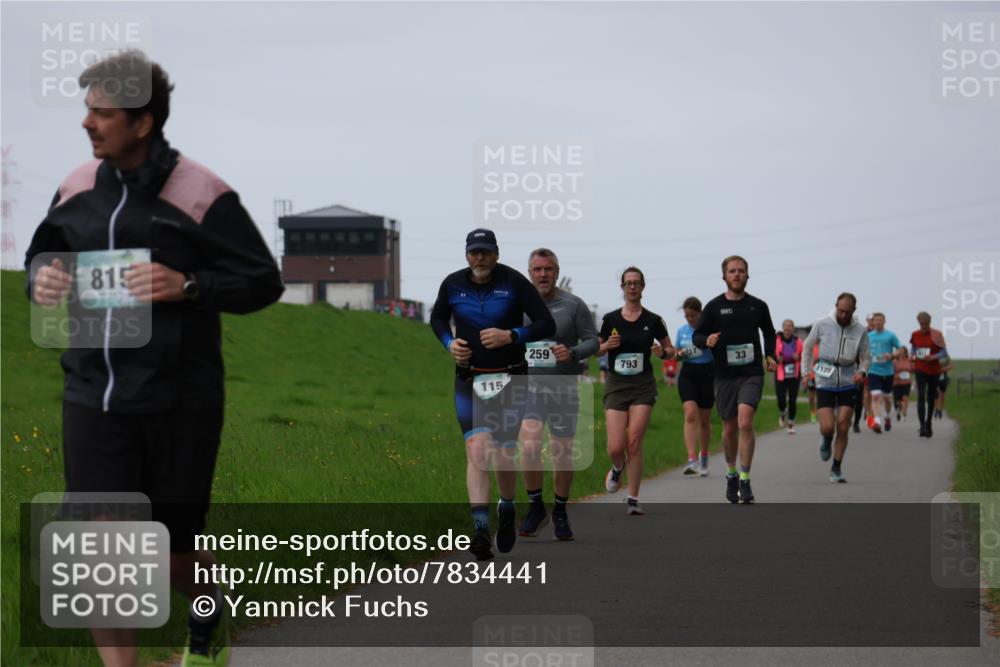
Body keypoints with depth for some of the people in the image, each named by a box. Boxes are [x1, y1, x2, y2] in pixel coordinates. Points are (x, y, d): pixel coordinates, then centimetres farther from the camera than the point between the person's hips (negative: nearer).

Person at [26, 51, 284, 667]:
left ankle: (210, 615, 45)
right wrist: (40, 280, -4)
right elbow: (41, 254, 20)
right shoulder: (78, 187, 4)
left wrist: (187, 286, -24)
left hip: (178, 403, -3)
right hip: (94, 401, 4)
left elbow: (264, 282, -8)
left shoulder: (201, 194, -11)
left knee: (171, 555, 11)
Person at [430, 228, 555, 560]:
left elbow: (547, 324, -9)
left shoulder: (514, 282, -10)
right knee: (477, 450, -15)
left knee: (504, 454, 5)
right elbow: (438, 318, 18)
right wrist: (449, 342, -2)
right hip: (470, 382, 1)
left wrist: (511, 336, -24)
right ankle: (480, 531, -21)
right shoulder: (453, 284, -1)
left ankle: (507, 511, 36)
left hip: (510, 380, -1)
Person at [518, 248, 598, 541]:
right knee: (529, 446, -18)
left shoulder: (573, 305, 0)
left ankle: (560, 512, 23)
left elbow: (592, 341, -1)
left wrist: (573, 353, -19)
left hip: (564, 387, 0)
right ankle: (535, 506, 1)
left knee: (562, 453, 4)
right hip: (528, 386, 0)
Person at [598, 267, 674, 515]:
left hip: (643, 385, -1)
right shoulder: (610, 319, 3)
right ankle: (618, 467, 29)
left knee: (634, 443, -9)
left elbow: (670, 349, 12)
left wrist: (663, 352, -10)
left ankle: (633, 499, 0)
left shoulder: (653, 320, 3)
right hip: (616, 385, 1)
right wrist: (607, 345, -10)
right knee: (616, 447, -8)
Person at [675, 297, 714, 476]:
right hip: (687, 375, 2)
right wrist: (680, 354, -5)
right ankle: (692, 460, -22)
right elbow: (675, 352, 18)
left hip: (706, 373, -2)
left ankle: (704, 459, 28)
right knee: (690, 415, -15)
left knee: (704, 420, 9)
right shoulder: (682, 330, 8)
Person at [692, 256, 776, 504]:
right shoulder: (714, 307, 2)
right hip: (724, 375, 1)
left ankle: (745, 481, -12)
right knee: (729, 428, 10)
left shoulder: (758, 306, 5)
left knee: (745, 422, -18)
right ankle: (731, 474, 33)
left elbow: (769, 333, 21)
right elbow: (696, 335, 4)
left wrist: (770, 356, 7)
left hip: (752, 374, -1)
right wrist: (707, 340, -18)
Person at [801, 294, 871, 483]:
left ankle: (837, 469, 13)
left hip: (848, 383, 1)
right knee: (827, 427, -11)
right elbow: (808, 346, 9)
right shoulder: (822, 325, -7)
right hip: (825, 382, -1)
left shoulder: (860, 330, -4)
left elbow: (866, 358, 6)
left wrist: (862, 372, -15)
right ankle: (826, 440, 27)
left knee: (843, 428, -2)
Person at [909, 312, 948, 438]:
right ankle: (922, 425, -24)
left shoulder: (936, 335, -5)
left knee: (931, 398, 11)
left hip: (934, 370, 0)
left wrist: (933, 357, -19)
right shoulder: (915, 335, 3)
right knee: (921, 396, -16)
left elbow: (944, 353, -3)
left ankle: (928, 425, 29)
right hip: (920, 369, 0)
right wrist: (911, 356, 0)